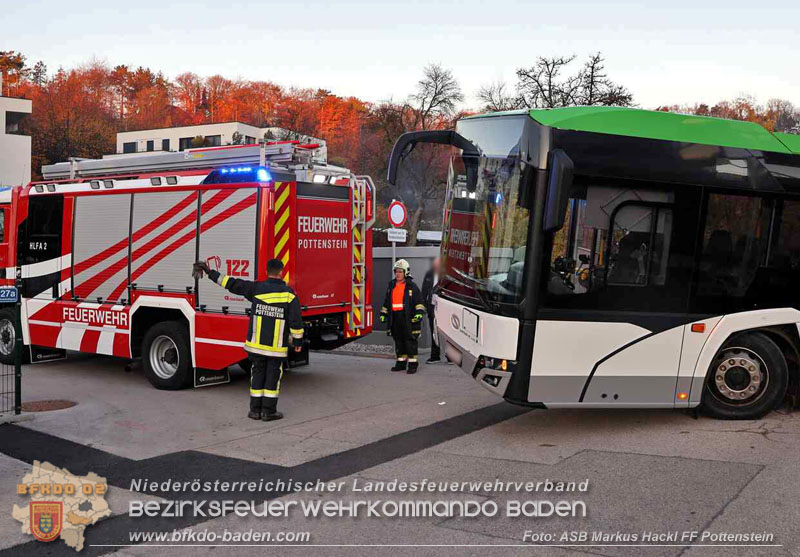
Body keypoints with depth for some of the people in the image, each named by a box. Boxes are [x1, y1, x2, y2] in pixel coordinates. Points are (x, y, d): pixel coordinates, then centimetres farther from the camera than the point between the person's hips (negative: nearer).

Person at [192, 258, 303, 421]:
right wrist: (298, 340, 3)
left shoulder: (256, 288, -3)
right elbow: (295, 321, -8)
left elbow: (232, 283, 0)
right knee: (273, 377, 6)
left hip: (257, 344, 2)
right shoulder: (288, 294, -7)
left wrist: (210, 272, 10)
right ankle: (269, 411, 8)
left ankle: (255, 410, 16)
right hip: (278, 346, -2)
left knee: (257, 374, 12)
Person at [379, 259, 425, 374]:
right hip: (395, 318, 5)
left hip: (408, 318, -5)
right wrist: (383, 314, 19)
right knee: (398, 341, 9)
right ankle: (401, 362, 17)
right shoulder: (391, 286, 17)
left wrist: (419, 313, -15)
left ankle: (412, 364, -1)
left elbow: (419, 301, -3)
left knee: (410, 341, -5)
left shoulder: (411, 286, 0)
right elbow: (386, 302, 24)